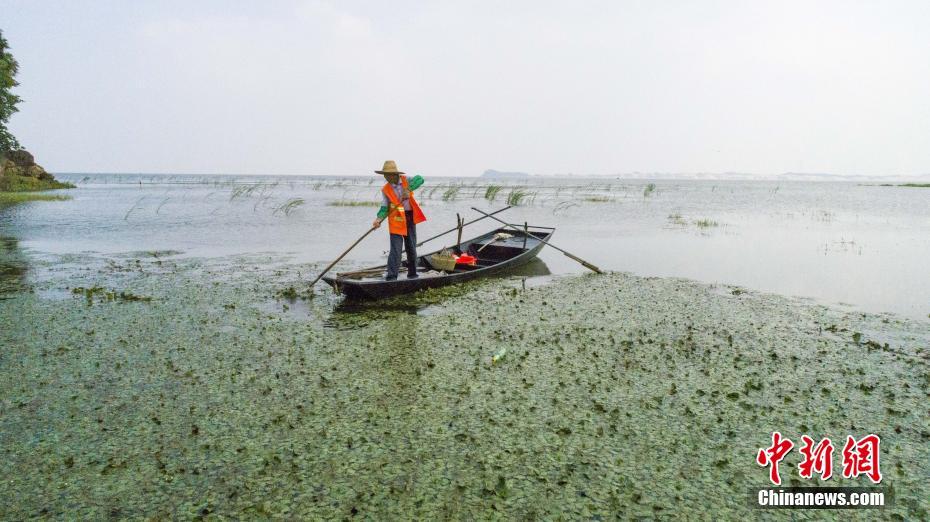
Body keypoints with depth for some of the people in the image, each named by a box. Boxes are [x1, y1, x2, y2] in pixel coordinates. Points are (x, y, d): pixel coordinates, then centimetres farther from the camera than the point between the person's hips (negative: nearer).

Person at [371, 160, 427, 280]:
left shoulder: (406, 180, -1)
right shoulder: (385, 189, -2)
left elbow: (420, 179, -18)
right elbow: (384, 207, -4)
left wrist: (408, 189, -29)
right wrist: (379, 219, -20)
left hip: (410, 218, 2)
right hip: (396, 220, -2)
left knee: (411, 247, 12)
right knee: (396, 248, -10)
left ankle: (412, 273, 26)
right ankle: (391, 275, -8)